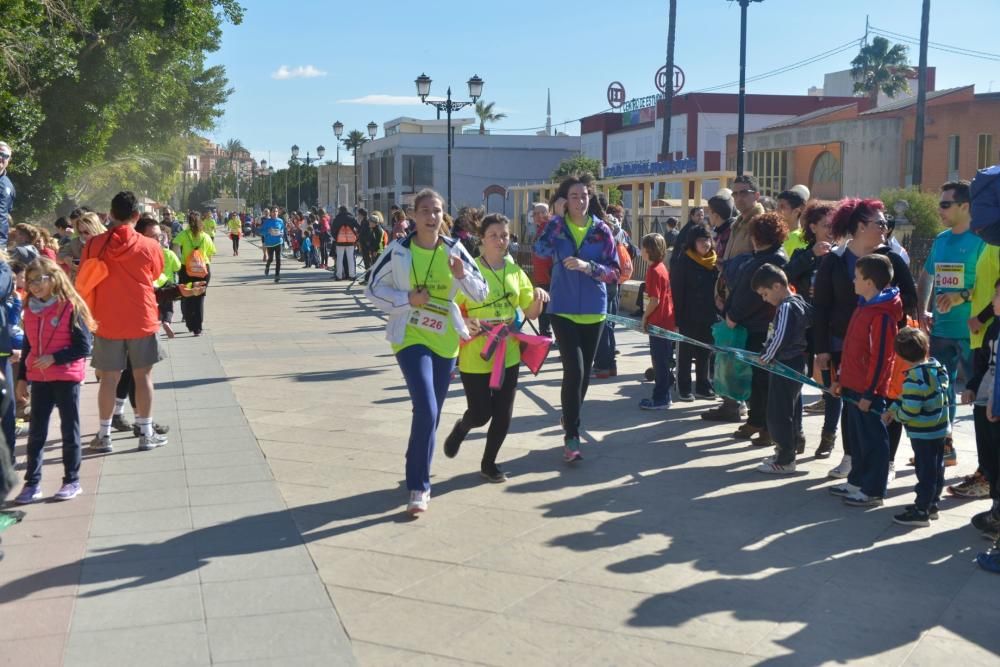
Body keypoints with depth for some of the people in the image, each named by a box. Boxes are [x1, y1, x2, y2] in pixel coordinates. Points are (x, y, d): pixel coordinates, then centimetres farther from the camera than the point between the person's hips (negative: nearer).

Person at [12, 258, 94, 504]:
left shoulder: (71, 307, -10)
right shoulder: (30, 310, 7)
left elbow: (83, 347, -12)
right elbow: (28, 347, 14)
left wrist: (54, 358, -21)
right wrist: (22, 378, 12)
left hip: (66, 378, -5)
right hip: (39, 378, 5)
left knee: (70, 430, 5)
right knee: (36, 432, 6)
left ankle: (72, 481, 15)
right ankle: (32, 483, 13)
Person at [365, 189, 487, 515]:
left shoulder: (454, 250, -2)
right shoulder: (398, 250, -8)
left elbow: (482, 294, -1)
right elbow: (373, 288, -1)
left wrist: (462, 275, -21)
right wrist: (407, 299, -16)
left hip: (445, 340, 4)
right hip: (410, 338, -4)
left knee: (432, 414, 15)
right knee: (426, 411, -18)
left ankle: (417, 473, 37)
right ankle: (419, 488, -7)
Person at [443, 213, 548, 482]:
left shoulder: (515, 271, 6)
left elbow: (531, 313, 9)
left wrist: (538, 298, -11)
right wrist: (464, 322, -27)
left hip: (508, 354, 5)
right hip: (475, 355, -4)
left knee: (503, 414, 7)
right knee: (480, 413, 2)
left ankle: (489, 463, 27)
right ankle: (460, 428, 38)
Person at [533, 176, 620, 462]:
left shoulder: (601, 230, 0)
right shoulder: (557, 226, -2)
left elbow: (614, 271, -4)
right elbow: (541, 249, -23)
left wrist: (587, 266, -21)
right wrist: (557, 216, -19)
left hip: (593, 310, 3)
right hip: (563, 309, -3)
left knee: (585, 371, 14)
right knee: (574, 369, -15)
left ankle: (570, 421, 37)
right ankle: (571, 436, -8)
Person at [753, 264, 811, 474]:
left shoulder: (786, 308, -19)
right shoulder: (799, 302, 10)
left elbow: (779, 339, -27)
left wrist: (765, 356, -12)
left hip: (786, 367, -10)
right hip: (795, 364, 10)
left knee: (778, 413, -4)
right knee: (790, 411, 17)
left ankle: (785, 461, 2)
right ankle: (788, 451, 27)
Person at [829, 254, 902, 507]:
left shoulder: (882, 315, -19)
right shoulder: (863, 307, 11)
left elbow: (881, 358, -20)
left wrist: (869, 393, -18)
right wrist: (841, 379, 20)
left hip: (869, 392, -9)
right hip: (853, 387, 9)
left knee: (873, 440, 1)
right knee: (857, 438, 18)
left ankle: (873, 491, 9)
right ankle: (857, 481, 29)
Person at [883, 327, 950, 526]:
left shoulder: (914, 378, -27)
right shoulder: (938, 367, 0)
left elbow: (909, 411, -27)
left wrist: (895, 415, -7)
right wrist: (892, 409, 6)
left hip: (923, 434, -8)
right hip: (941, 429, 8)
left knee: (925, 472, -1)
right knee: (937, 468, 18)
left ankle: (921, 512, 8)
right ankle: (932, 502, 32)